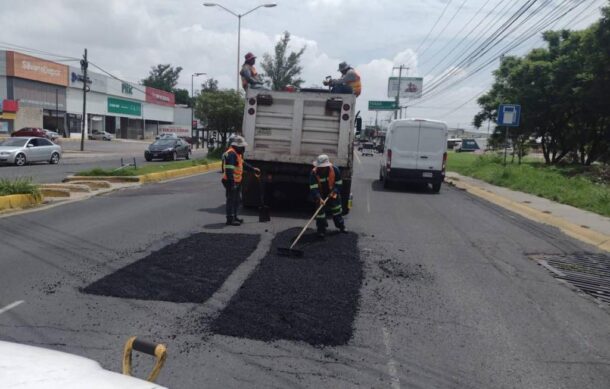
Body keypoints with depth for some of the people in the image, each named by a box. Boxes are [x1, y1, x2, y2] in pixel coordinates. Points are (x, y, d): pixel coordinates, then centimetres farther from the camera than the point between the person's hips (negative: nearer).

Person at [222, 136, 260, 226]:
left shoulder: (237, 153, 16)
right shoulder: (231, 153, -19)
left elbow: (243, 164, 30)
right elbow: (229, 169, -26)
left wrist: (253, 169, 30)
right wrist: (232, 182, -29)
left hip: (236, 182, 11)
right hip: (231, 182, -11)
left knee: (236, 200, 17)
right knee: (231, 200, -6)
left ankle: (234, 217, 28)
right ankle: (230, 219, -1)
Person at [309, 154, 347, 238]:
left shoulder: (335, 170, -19)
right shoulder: (314, 173, -25)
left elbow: (338, 183, -9)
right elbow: (313, 188, -28)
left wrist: (334, 192, -23)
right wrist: (318, 198, -41)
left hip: (332, 193, 2)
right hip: (320, 195, -2)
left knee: (336, 209, 11)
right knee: (320, 210, -7)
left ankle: (341, 226, 30)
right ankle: (321, 230, 5)